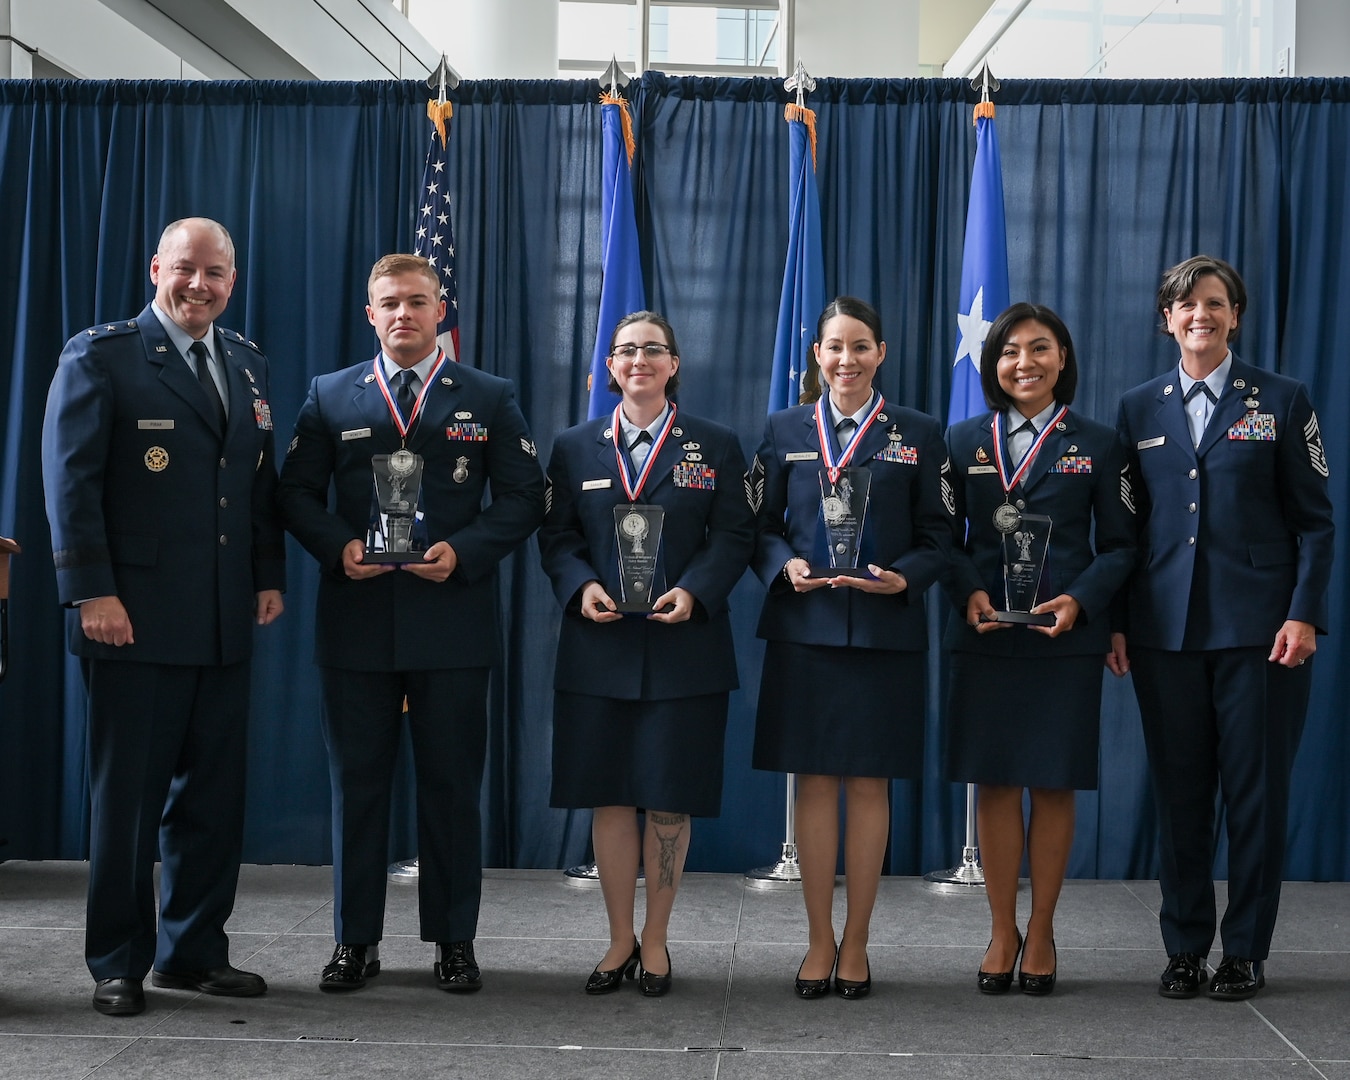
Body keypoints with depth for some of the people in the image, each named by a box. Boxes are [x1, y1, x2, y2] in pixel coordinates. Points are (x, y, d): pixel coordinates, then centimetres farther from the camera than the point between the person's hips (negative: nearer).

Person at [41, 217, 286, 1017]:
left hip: (226, 622, 5)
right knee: (127, 797, 3)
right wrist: (92, 591, -15)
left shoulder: (249, 365, 15)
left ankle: (195, 950, 20)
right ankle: (118, 965, 14)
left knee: (213, 795, 8)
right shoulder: (101, 355, -3)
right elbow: (70, 478, -8)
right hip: (136, 617, -5)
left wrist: (271, 576, 8)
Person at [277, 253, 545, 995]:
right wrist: (338, 546, -11)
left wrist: (464, 552, -13)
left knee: (452, 784, 5)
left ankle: (454, 940, 15)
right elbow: (296, 492, 7)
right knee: (357, 781, 6)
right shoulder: (330, 397, 10)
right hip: (357, 619, 1)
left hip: (451, 619, -1)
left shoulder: (490, 399, 7)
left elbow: (523, 496, 2)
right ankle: (356, 939, 15)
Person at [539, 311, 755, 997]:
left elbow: (735, 536, 1)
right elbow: (556, 537, 8)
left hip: (683, 649, -1)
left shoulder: (715, 445, 6)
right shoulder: (575, 447, 10)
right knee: (608, 796, 5)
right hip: (599, 649, 1)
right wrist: (581, 587, -12)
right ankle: (620, 941, 17)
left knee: (669, 799, 3)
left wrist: (694, 592, -15)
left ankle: (655, 942, 16)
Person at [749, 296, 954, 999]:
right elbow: (761, 526, 8)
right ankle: (819, 941, 12)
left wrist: (904, 578, -13)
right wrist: (786, 566, -11)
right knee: (814, 782, 3)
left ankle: (855, 943, 13)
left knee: (869, 784, 3)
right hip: (804, 630, 1)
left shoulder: (919, 435, 7)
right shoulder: (786, 431, 9)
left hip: (886, 632, 0)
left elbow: (937, 537, 5)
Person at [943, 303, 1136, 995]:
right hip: (984, 638, 1)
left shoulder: (1096, 444, 6)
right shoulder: (965, 441, 8)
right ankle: (1002, 932, 15)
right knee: (994, 783, 3)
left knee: (1054, 784, 4)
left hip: (1067, 640, -1)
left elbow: (1119, 547, 4)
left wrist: (1079, 600, -12)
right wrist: (969, 593, -11)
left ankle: (1041, 931, 16)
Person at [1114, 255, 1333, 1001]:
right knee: (1179, 793, 6)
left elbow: (1314, 519, 2)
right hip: (1165, 629, 2)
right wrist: (1115, 620, 3)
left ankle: (1246, 951, 12)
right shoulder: (1138, 410, 11)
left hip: (1258, 627, -2)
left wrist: (1304, 614, -8)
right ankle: (1184, 948, 15)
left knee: (1256, 791, 2)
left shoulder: (1281, 402, 4)